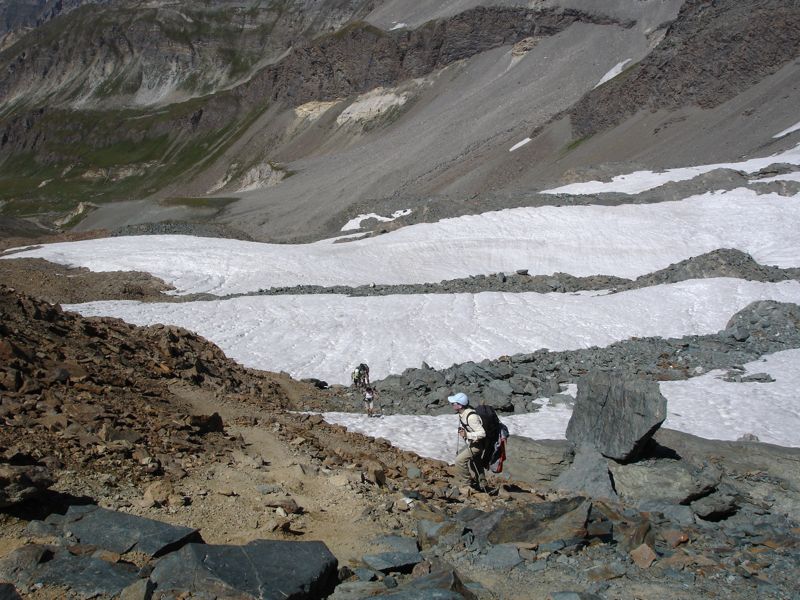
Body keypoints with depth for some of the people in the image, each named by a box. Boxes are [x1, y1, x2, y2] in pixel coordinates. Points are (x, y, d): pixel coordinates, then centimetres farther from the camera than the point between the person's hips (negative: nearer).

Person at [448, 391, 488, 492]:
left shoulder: (471, 416, -32)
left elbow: (482, 433, -33)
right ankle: (482, 486, 36)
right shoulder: (462, 414, -2)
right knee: (475, 465, 21)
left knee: (459, 460, -13)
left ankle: (469, 483, 0)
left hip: (477, 445, -10)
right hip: (471, 443, 10)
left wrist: (467, 435, -37)